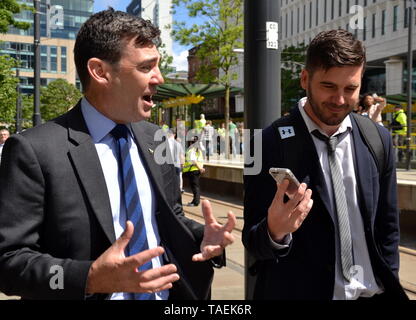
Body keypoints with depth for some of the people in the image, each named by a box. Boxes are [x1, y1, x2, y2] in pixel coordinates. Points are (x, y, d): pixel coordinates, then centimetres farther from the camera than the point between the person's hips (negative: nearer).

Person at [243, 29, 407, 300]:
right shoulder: (269, 145, -16)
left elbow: (387, 227, 6)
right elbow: (253, 242, -13)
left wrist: (389, 286, 5)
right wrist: (275, 231, -31)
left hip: (374, 292, 4)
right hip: (301, 292, -3)